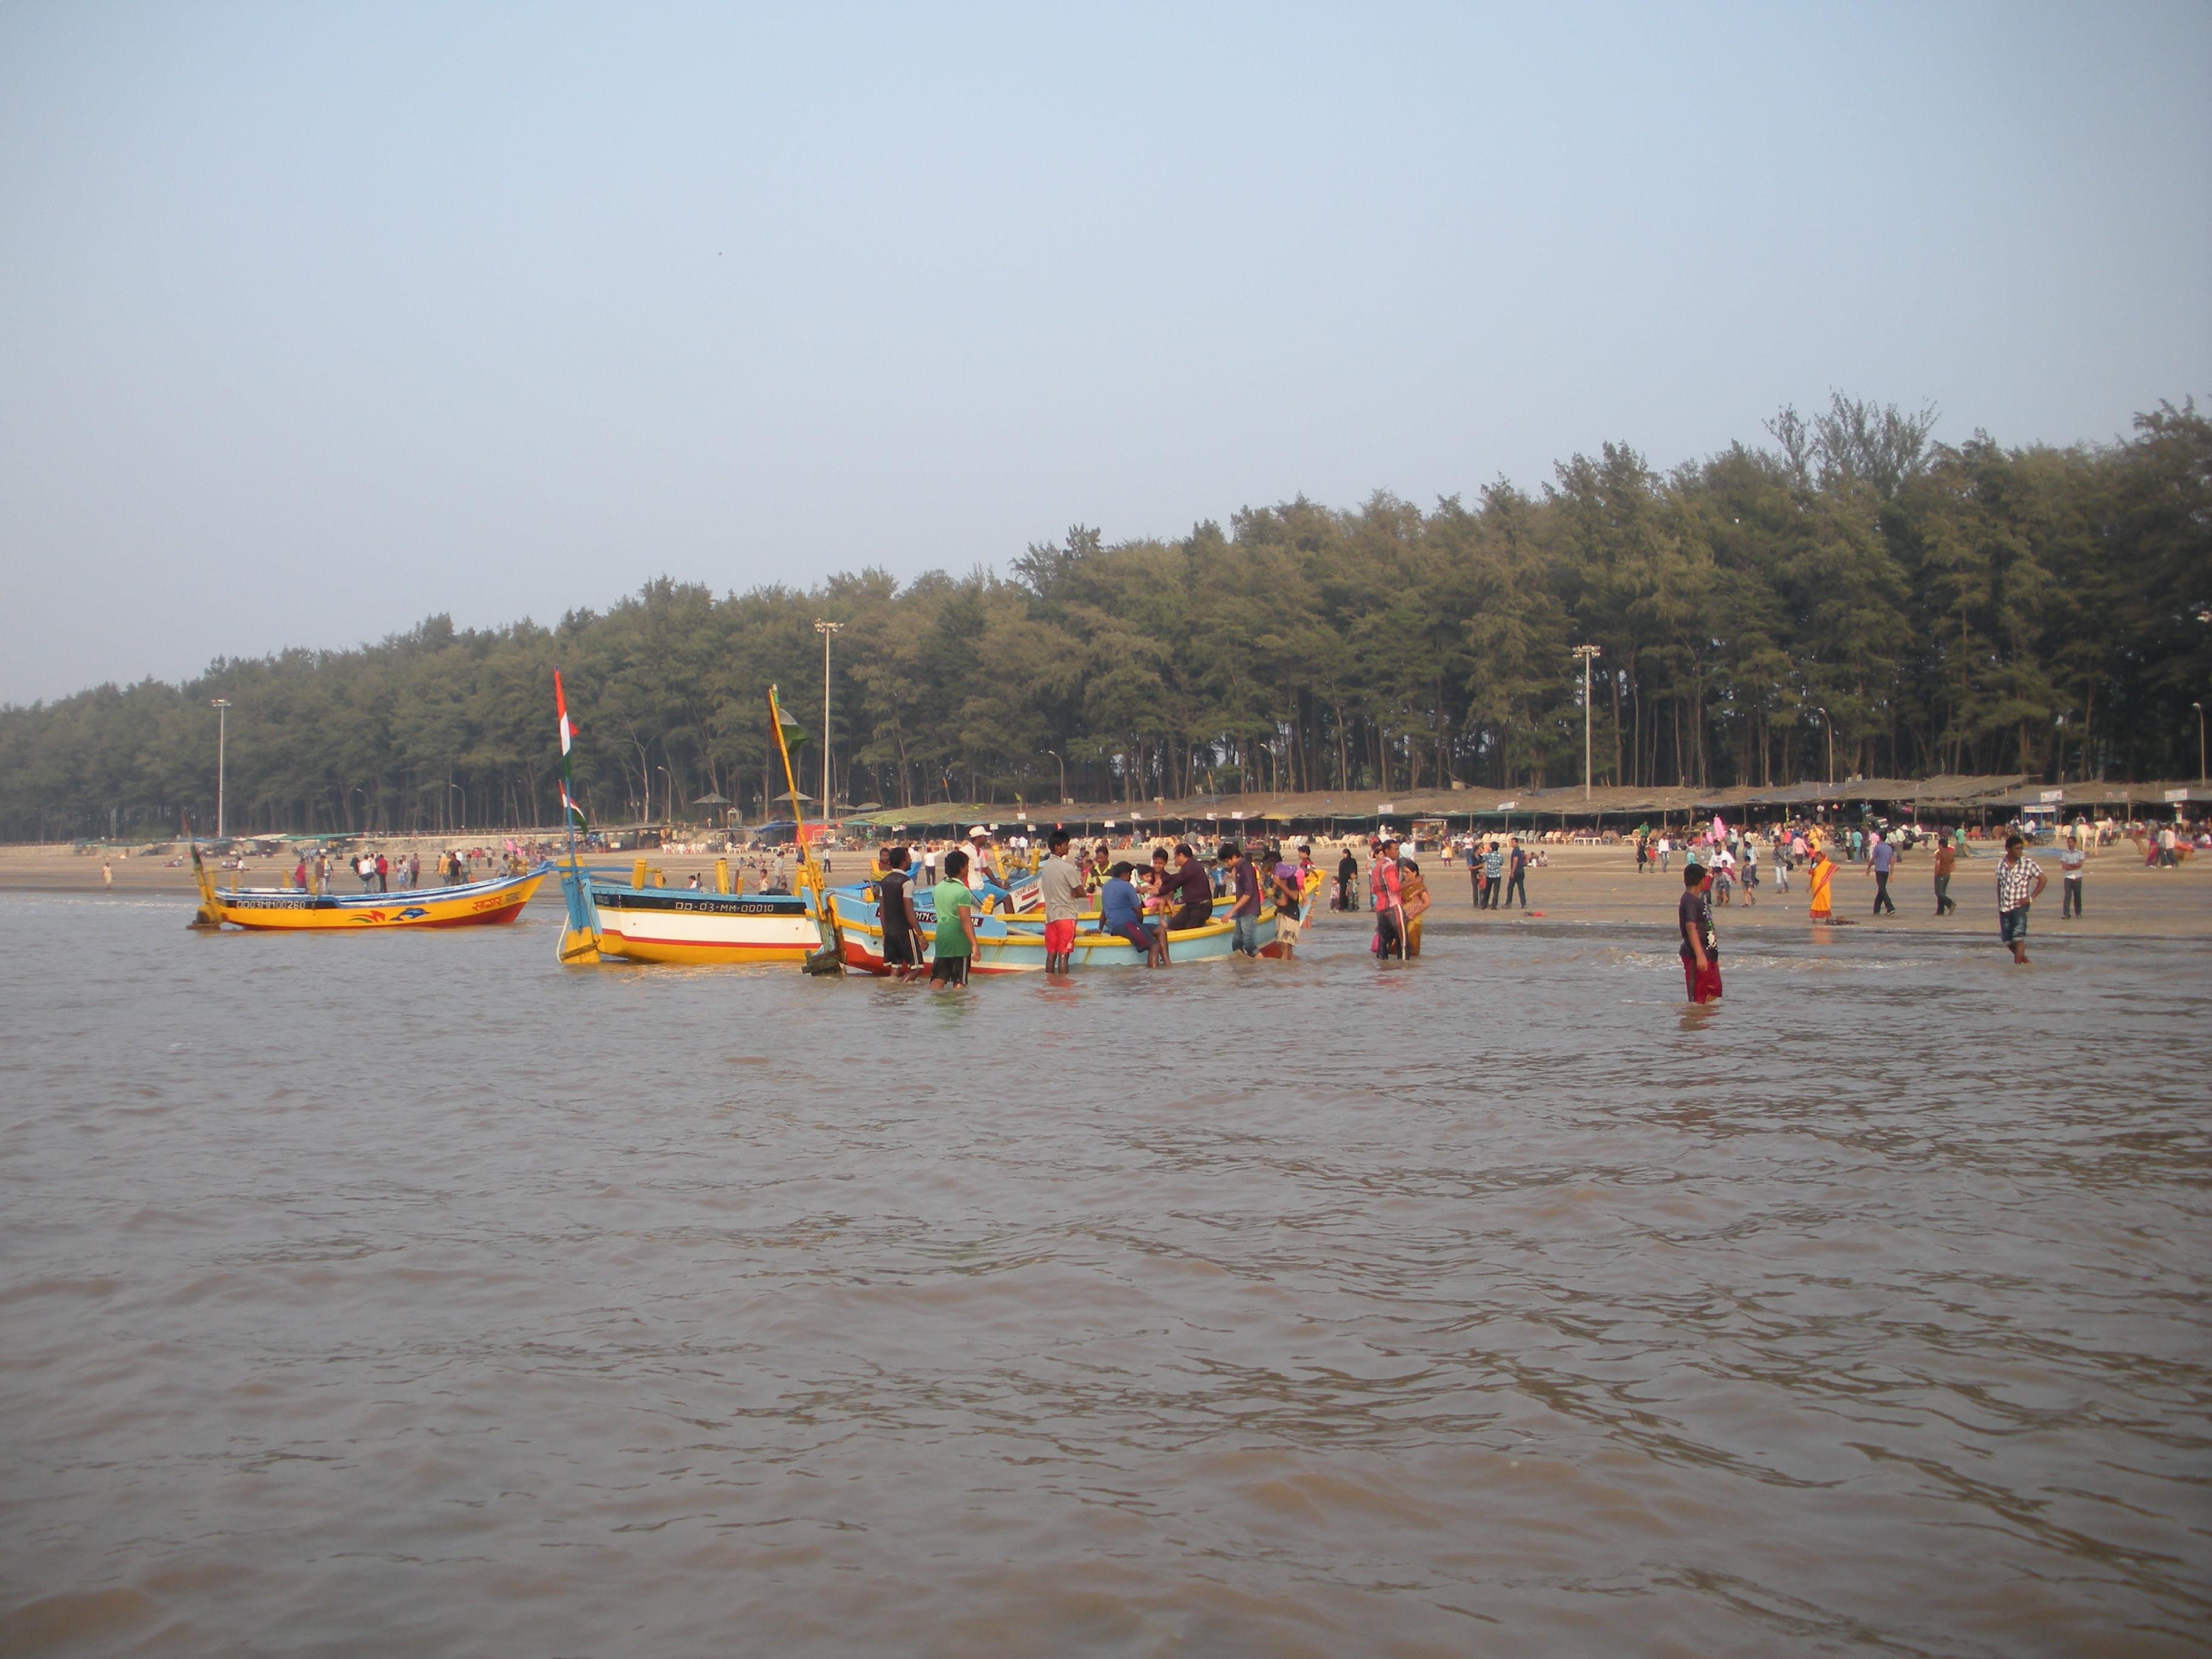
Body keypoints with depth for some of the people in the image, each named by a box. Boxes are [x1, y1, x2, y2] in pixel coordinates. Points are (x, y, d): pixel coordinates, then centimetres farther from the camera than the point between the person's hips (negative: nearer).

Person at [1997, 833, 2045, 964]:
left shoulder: (2028, 864, -5)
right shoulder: (2001, 865, 6)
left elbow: (2043, 880, -1)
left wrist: (2031, 898, -6)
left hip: (2020, 906, -4)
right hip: (2004, 908, 5)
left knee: (2019, 937, -16)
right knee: (2007, 939, 10)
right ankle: (2025, 960, 28)